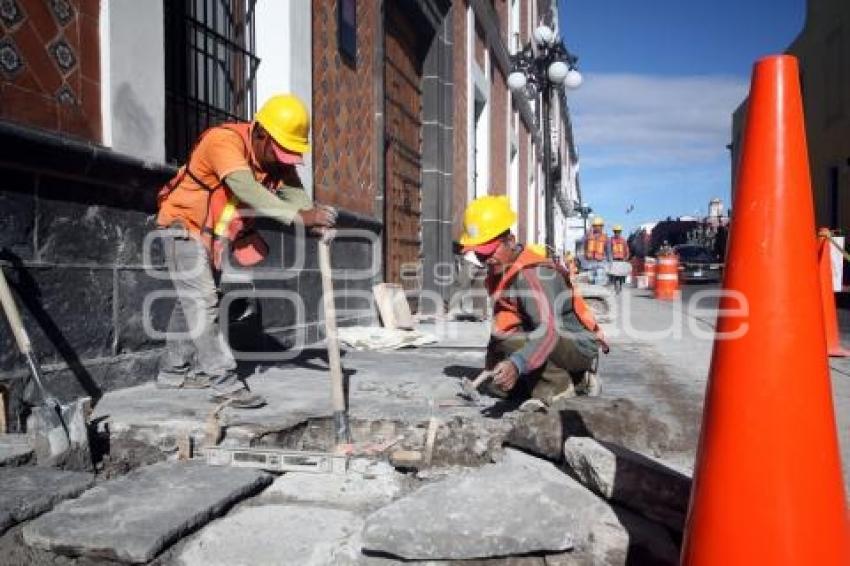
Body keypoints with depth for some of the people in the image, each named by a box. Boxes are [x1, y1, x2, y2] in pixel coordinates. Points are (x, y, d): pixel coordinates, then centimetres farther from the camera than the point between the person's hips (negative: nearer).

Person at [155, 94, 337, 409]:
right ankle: (224, 383, -15)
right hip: (183, 224, -8)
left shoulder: (278, 158, -9)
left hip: (216, 233, 8)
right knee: (201, 302, -14)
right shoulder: (224, 140, -31)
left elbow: (294, 193, -23)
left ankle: (173, 372, 28)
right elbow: (246, 189, -46)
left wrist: (315, 220, -45)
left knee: (192, 302, 15)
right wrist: (298, 216, -57)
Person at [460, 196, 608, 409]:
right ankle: (577, 380, 18)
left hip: (579, 346, -10)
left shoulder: (534, 273, -28)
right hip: (558, 343, 10)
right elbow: (502, 324, 10)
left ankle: (558, 386, -7)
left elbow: (549, 330, -42)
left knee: (507, 340, -28)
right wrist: (494, 367, 8)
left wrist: (516, 365, -55)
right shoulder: (499, 271, 0)